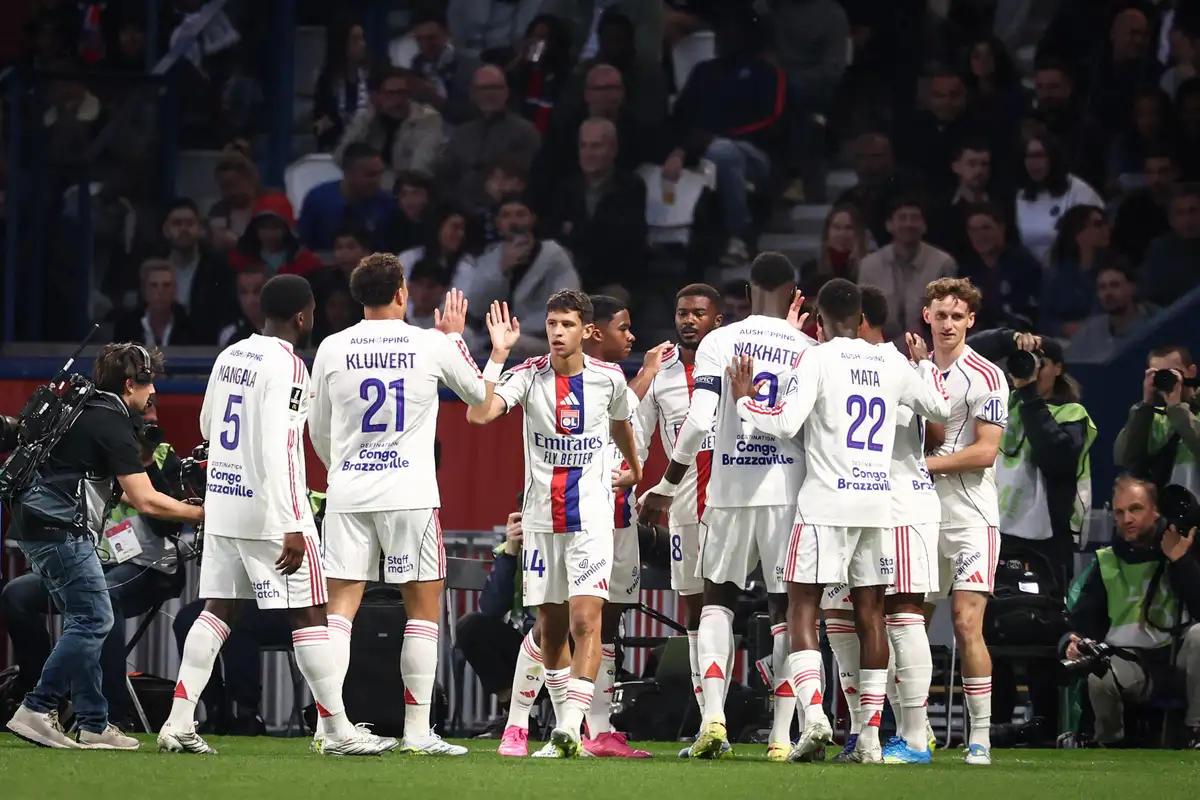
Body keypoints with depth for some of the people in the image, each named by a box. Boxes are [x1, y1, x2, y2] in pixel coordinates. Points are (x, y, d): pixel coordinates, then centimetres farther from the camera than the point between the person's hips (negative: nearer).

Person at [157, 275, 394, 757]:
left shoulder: (229, 356, 9)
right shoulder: (286, 366, -15)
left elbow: (207, 427, 22)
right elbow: (274, 449, -22)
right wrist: (291, 528, -22)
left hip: (221, 500, 7)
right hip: (268, 507, -7)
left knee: (218, 609, 9)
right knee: (308, 614, 1)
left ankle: (179, 723, 2)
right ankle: (338, 731, 5)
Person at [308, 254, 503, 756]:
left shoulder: (332, 348, 3)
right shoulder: (432, 345, -3)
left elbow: (318, 433, 13)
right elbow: (480, 394, 15)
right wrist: (455, 337, 27)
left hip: (346, 489, 2)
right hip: (410, 493, -2)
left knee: (341, 605, 4)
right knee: (424, 605, 6)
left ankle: (327, 725, -4)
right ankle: (417, 730, 1)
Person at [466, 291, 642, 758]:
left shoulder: (609, 379, -1)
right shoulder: (529, 376, -4)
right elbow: (478, 414, -20)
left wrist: (634, 470, 35)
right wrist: (498, 355, -23)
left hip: (591, 517, -1)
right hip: (541, 518, 1)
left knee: (585, 619, -15)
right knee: (550, 626, 7)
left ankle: (572, 726, -20)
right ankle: (565, 725, 20)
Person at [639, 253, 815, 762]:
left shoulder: (720, 342, -1)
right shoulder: (809, 351, 1)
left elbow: (698, 422, -8)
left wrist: (666, 487, 1)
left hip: (729, 490, 0)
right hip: (790, 490, 0)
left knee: (718, 600, 14)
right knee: (786, 609, 7)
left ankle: (713, 717, -4)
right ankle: (782, 734, 1)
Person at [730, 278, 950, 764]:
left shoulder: (819, 359, -5)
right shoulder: (891, 364, 10)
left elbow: (785, 423, -15)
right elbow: (941, 409, 22)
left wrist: (743, 399, 2)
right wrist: (928, 364, 38)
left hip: (826, 503, -4)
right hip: (878, 504, 5)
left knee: (802, 607, 0)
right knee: (870, 613, 7)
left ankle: (813, 713, -19)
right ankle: (870, 735, 4)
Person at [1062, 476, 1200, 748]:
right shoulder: (1107, 562, 8)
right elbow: (1083, 621, 9)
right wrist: (1073, 642, -13)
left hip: (1178, 654, -1)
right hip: (1130, 661, 1)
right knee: (1100, 677, -34)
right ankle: (1110, 744, -3)